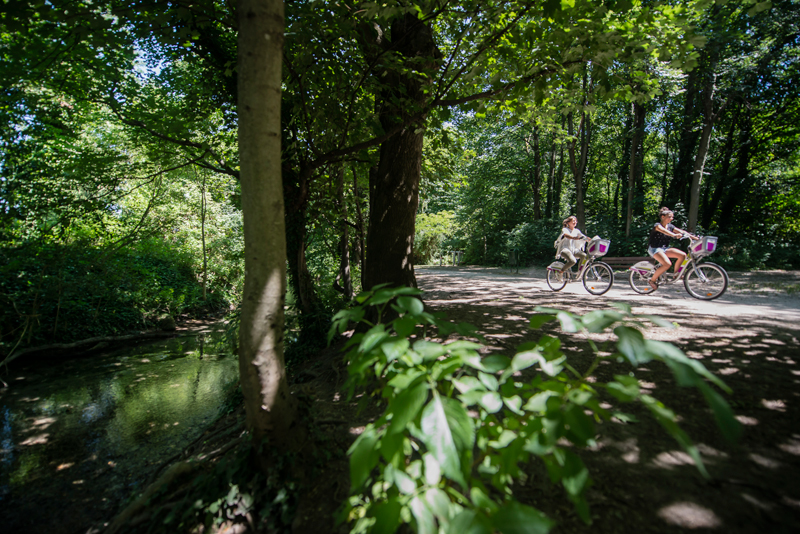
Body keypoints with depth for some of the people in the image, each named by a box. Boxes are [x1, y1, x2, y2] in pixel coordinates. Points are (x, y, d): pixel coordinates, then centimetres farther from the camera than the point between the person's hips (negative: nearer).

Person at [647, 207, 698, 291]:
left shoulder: (670, 226, 9)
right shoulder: (657, 225, -13)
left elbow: (681, 231, 4)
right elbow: (663, 230, -35)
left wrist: (695, 237, -7)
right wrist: (674, 235, -53)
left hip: (665, 248, 7)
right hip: (654, 248, -7)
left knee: (683, 255, -12)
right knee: (667, 264, -28)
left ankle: (675, 274, 6)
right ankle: (652, 280, -11)